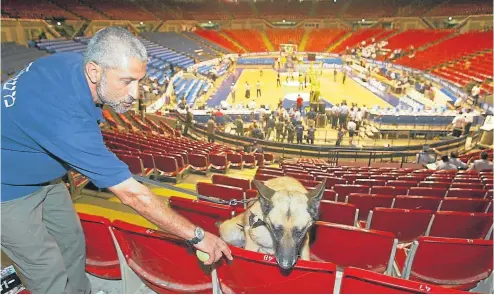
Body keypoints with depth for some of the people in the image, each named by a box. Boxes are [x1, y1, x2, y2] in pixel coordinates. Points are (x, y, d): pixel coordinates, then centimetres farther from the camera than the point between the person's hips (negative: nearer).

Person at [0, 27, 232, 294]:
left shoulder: (72, 62, -16)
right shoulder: (67, 119, -41)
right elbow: (131, 194, -38)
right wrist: (197, 235, -31)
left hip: (42, 176, 8)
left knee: (72, 244, 16)